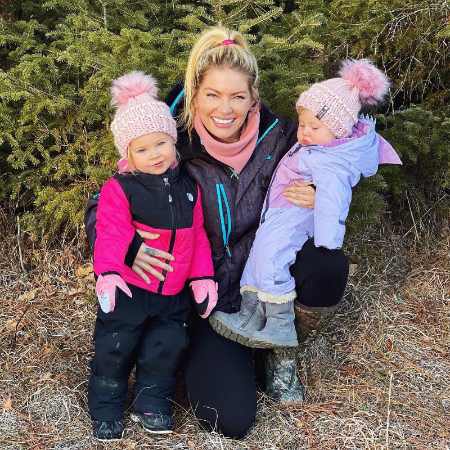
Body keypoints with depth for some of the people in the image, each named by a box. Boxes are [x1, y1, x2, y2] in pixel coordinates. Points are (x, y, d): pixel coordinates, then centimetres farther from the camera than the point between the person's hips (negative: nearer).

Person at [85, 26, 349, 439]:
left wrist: (319, 202, -22)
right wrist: (126, 247, -31)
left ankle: (279, 348, 2)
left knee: (328, 265, -29)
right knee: (231, 419, -14)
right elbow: (100, 210, -10)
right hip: (209, 296, -2)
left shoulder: (277, 137, -10)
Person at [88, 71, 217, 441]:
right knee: (114, 348, 7)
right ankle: (107, 409, 27)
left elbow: (197, 235, 6)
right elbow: (111, 234, -22)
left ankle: (152, 403, 31)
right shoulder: (120, 189, -13)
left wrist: (203, 276, 2)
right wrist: (108, 271, -36)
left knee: (167, 347, 10)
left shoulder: (188, 187, 2)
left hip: (174, 292, 4)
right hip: (129, 289, -3)